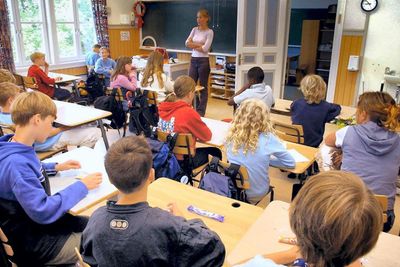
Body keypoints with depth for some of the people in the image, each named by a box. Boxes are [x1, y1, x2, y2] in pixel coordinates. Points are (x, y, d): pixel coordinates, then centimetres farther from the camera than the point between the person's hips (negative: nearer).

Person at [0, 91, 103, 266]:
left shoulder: (19, 152, -2)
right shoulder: (15, 162, -32)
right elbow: (43, 212, -31)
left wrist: (56, 167, 10)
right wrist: (82, 186, -22)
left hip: (38, 223, 9)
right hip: (32, 242, -9)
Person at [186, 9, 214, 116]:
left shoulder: (209, 32, -6)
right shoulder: (194, 29, 10)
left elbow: (205, 49, -15)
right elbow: (187, 43, 0)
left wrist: (193, 45, -5)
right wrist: (199, 44, -11)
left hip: (203, 61, -5)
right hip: (193, 60, 5)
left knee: (203, 87, 4)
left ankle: (201, 111, 13)